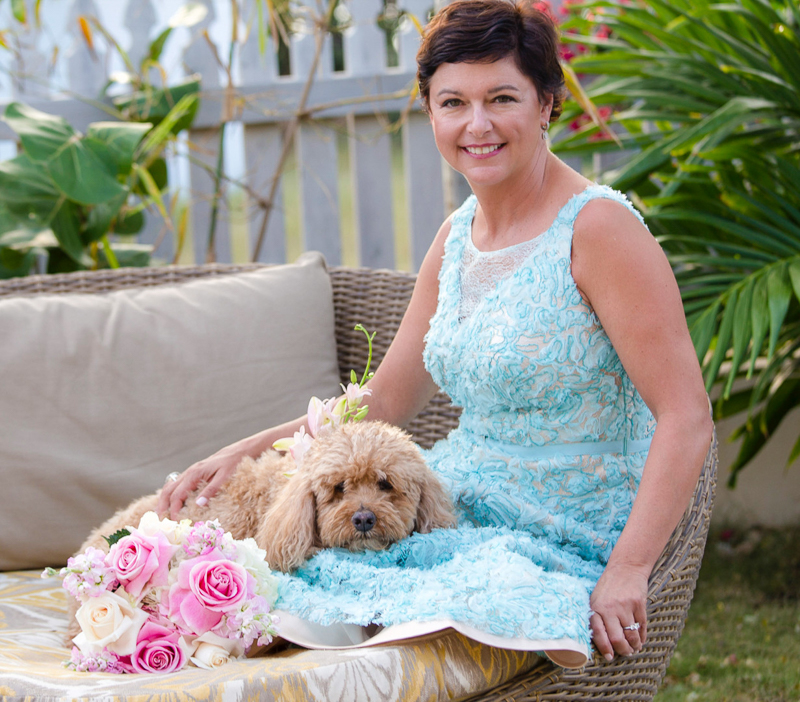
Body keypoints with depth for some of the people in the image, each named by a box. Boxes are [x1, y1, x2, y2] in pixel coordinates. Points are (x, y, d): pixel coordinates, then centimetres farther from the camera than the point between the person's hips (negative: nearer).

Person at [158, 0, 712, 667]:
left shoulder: (596, 226, -16)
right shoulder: (456, 238, 7)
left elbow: (686, 417, -19)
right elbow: (383, 402, 13)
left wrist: (627, 571, -27)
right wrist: (247, 451, 3)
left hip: (566, 544, -6)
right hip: (459, 503, 7)